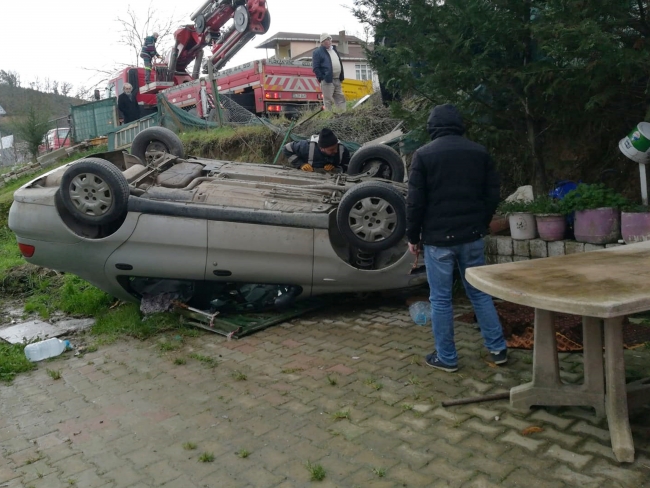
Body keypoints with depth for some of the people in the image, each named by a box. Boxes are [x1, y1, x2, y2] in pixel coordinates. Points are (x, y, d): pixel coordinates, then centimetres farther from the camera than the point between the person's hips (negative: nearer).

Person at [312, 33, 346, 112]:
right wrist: (322, 78, -15)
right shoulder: (317, 52, -1)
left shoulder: (334, 49, 21)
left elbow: (339, 63, 25)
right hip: (327, 80, -7)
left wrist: (341, 77, 14)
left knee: (340, 99, 7)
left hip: (337, 80, 7)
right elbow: (315, 68, -7)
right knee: (328, 100, -7)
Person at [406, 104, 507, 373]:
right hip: (471, 236, 4)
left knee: (441, 299, 5)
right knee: (480, 292, 15)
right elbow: (492, 194, 8)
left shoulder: (424, 154, -6)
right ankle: (498, 349, 21)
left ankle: (446, 357, 13)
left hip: (438, 237, -4)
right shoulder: (479, 151, 6)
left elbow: (415, 201, -8)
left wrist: (413, 236, 2)